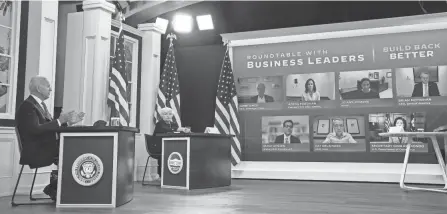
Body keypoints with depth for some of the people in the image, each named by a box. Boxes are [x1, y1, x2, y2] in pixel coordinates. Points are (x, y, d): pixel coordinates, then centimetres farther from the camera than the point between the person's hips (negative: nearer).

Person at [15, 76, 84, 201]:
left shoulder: (40, 104, 16)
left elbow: (50, 126, 15)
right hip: (34, 151, -9)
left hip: (45, 146, 9)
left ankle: (54, 188, -1)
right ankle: (53, 188, -4)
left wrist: (69, 121, 4)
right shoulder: (27, 106, -14)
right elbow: (36, 129, -26)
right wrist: (59, 121, -24)